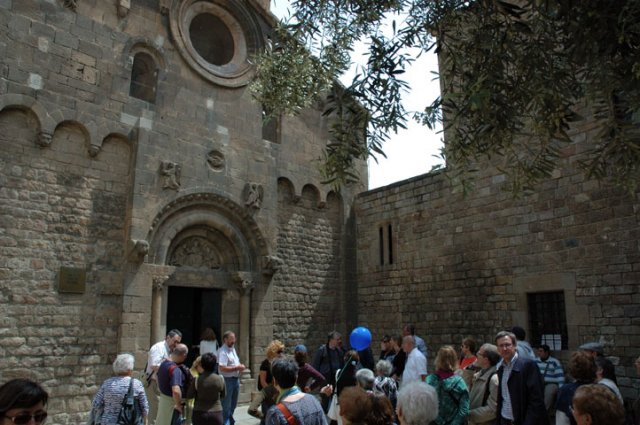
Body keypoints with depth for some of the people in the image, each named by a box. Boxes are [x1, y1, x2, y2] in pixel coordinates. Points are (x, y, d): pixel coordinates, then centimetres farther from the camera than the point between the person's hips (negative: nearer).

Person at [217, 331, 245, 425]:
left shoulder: (233, 349, 13)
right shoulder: (223, 352, -18)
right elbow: (222, 368, -27)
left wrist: (240, 366, 5)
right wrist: (236, 368, -23)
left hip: (236, 379, 9)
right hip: (227, 380, -9)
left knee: (233, 403, 22)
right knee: (226, 405, 4)